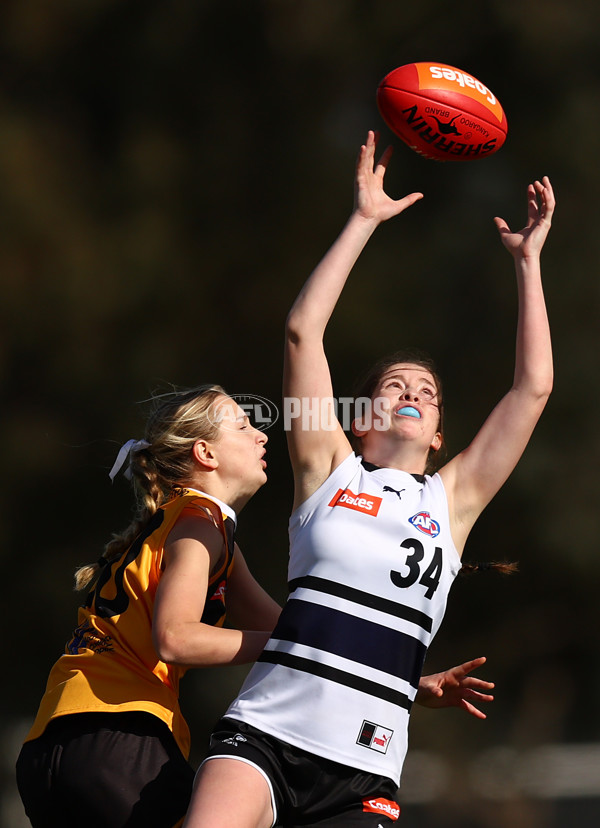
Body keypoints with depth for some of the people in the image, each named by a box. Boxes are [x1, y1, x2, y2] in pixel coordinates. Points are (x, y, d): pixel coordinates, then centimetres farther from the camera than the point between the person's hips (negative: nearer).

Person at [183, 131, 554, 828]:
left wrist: (527, 260, 17)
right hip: (263, 732, -2)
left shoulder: (453, 498, 16)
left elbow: (533, 386, 14)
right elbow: (302, 330, 6)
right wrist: (364, 221, 8)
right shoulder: (329, 470, 13)